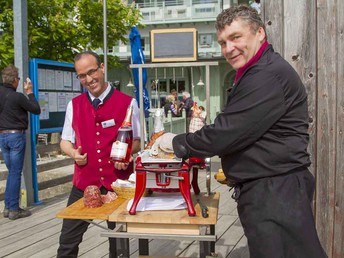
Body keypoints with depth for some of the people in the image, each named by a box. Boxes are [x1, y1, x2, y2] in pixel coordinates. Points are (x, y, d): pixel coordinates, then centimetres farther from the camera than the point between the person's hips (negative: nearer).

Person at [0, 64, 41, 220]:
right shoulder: (17, 97, -15)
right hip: (16, 136, -6)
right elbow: (36, 110, -4)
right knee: (15, 173, -1)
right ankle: (13, 210, 2)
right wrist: (30, 92, 5)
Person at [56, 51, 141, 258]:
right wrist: (73, 153, -10)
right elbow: (65, 141, 13)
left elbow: (137, 141, 2)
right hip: (84, 182, 2)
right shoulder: (74, 105, 5)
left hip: (118, 182, -2)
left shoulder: (127, 103, -4)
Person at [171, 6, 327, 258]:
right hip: (262, 190, 10)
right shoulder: (256, 74, 17)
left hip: (276, 192, -10)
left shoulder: (269, 74, -19)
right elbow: (234, 131, 20)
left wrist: (178, 143, -6)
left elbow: (227, 132, -20)